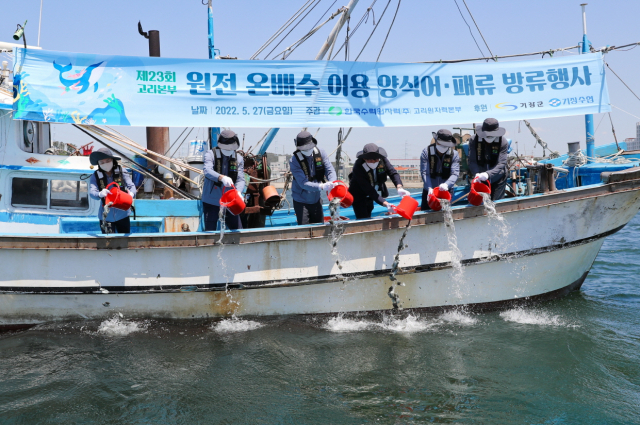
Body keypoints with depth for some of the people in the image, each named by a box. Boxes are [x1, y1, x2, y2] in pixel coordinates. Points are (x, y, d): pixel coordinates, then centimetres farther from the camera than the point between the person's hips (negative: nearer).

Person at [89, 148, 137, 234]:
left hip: (122, 213, 1)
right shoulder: (96, 176, -5)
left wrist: (131, 193, -37)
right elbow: (92, 192, -19)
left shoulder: (121, 172, -4)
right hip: (106, 216, -1)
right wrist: (100, 194, -44)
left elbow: (131, 185, -12)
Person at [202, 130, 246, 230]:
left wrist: (238, 192, -23)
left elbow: (240, 179, -1)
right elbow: (207, 171, -23)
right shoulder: (211, 154, -4)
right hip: (211, 201, -3)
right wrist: (221, 177, -43)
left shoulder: (239, 158, 7)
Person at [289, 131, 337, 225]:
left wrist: (332, 183, -33)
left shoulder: (320, 153, -6)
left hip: (316, 199, 5)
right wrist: (321, 187, -40)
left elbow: (330, 170, -10)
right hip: (301, 202, -5)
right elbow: (303, 183, -26)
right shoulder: (295, 160, -20)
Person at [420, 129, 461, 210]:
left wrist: (446, 184, -38)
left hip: (446, 190, 0)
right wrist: (429, 188, -32)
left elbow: (455, 174, -16)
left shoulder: (454, 154, -5)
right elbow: (424, 173, -15)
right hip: (429, 190, 0)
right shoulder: (426, 152, -8)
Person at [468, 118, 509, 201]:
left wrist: (488, 174, -40)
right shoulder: (474, 141, -12)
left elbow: (501, 164, -23)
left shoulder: (503, 142, -16)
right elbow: (472, 161, -17)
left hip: (497, 177, -1)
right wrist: (476, 174, -38)